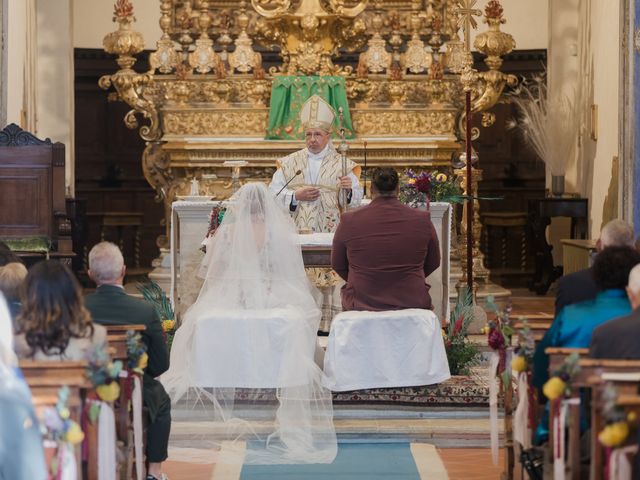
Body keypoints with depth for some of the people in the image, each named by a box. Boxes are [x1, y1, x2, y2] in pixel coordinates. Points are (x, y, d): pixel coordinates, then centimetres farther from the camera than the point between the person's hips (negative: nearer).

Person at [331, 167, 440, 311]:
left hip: (361, 304, 0)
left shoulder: (349, 221, -7)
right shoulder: (422, 220, -5)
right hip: (412, 302, 1)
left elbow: (337, 265, 7)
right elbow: (433, 263, 9)